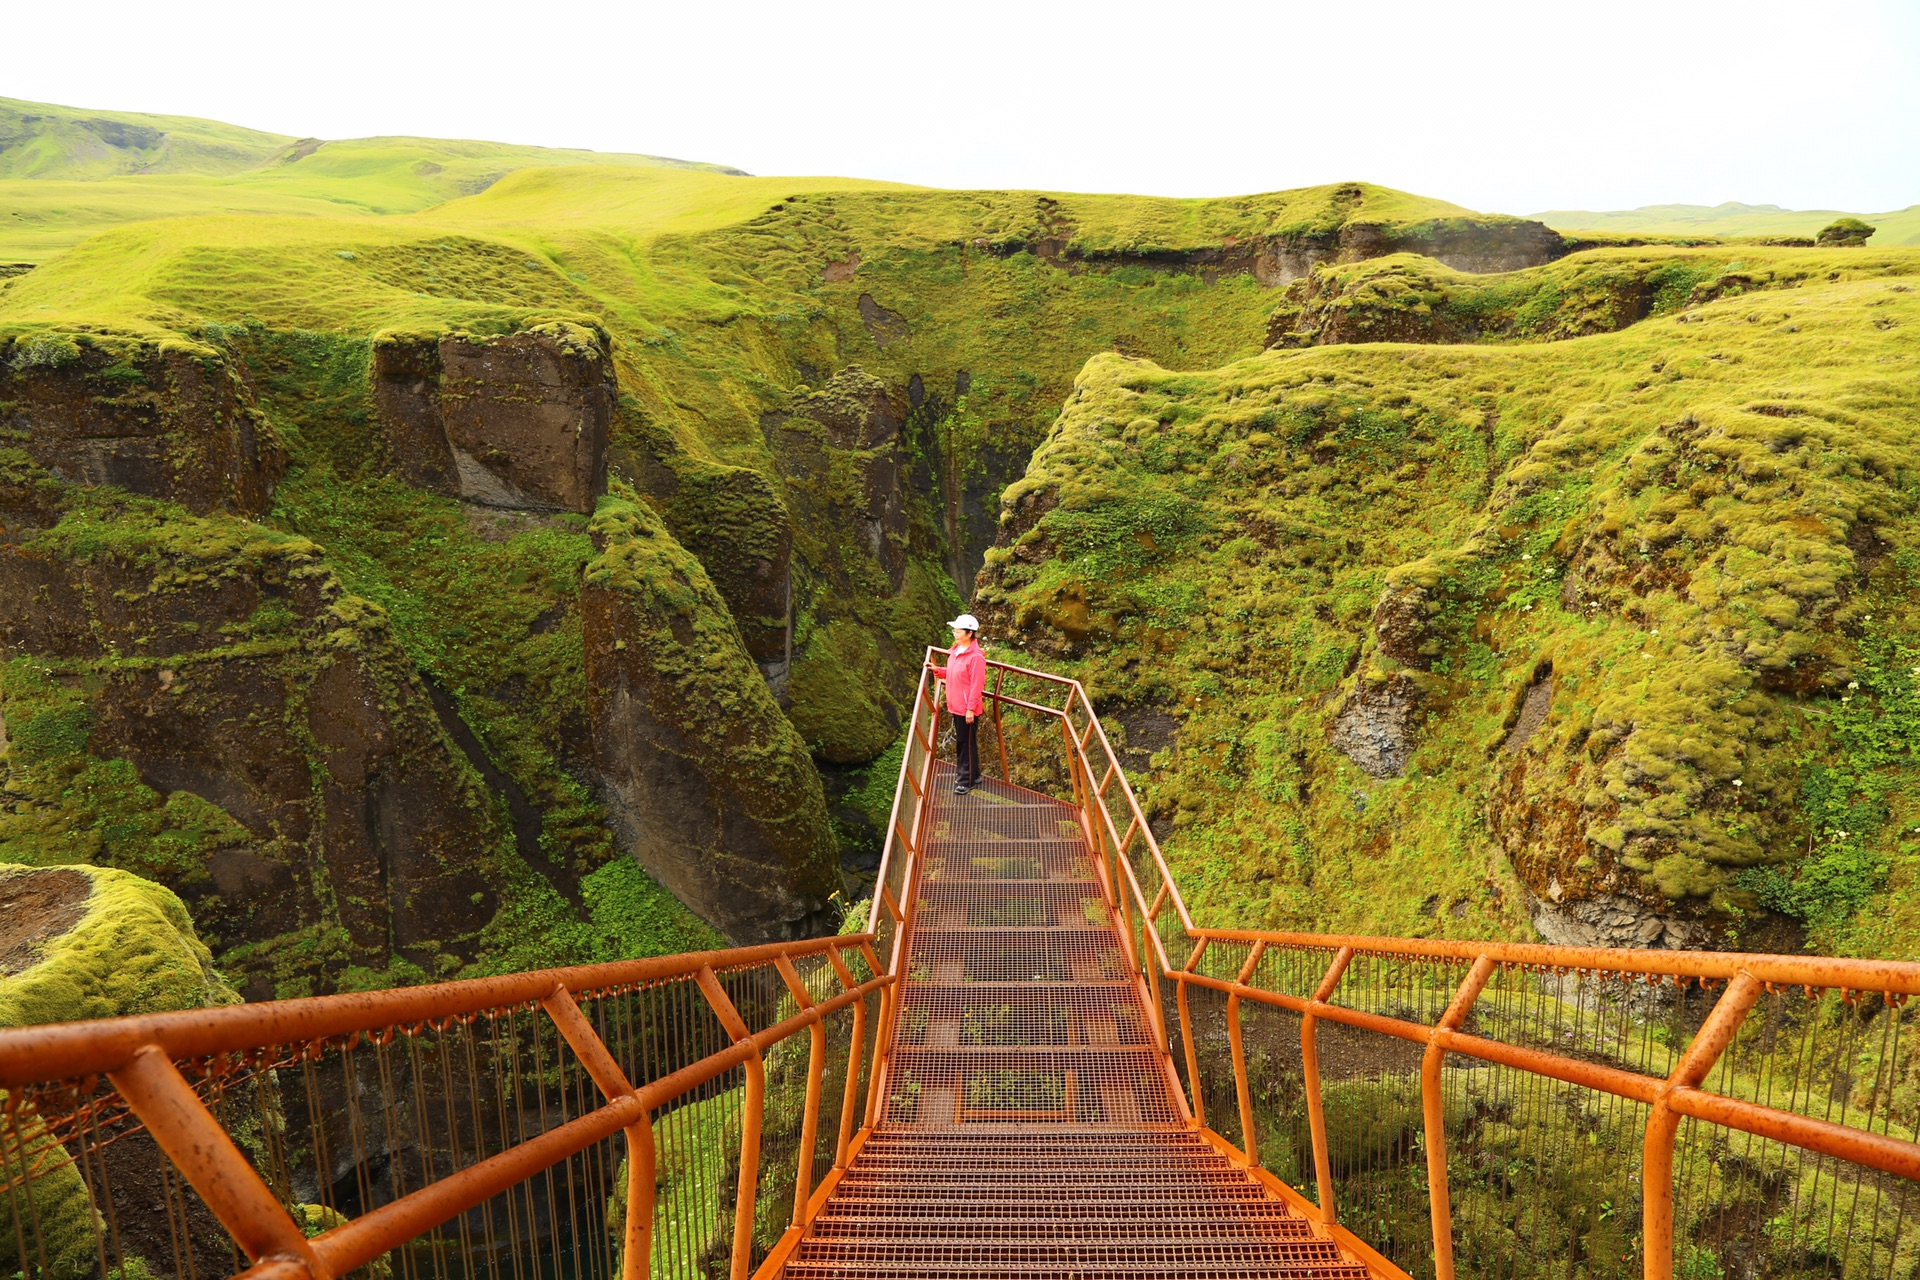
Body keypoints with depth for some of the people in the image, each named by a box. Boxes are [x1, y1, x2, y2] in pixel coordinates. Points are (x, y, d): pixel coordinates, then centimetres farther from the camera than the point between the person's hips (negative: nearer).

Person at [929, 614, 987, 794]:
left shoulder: (976, 657, -20)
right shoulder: (955, 651, 8)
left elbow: (976, 685, -20)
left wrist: (971, 709, -20)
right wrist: (937, 670, 4)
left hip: (968, 708, -9)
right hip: (956, 706, 9)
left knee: (967, 743, 1)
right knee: (961, 741, 17)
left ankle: (967, 780, 10)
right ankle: (971, 774, 30)